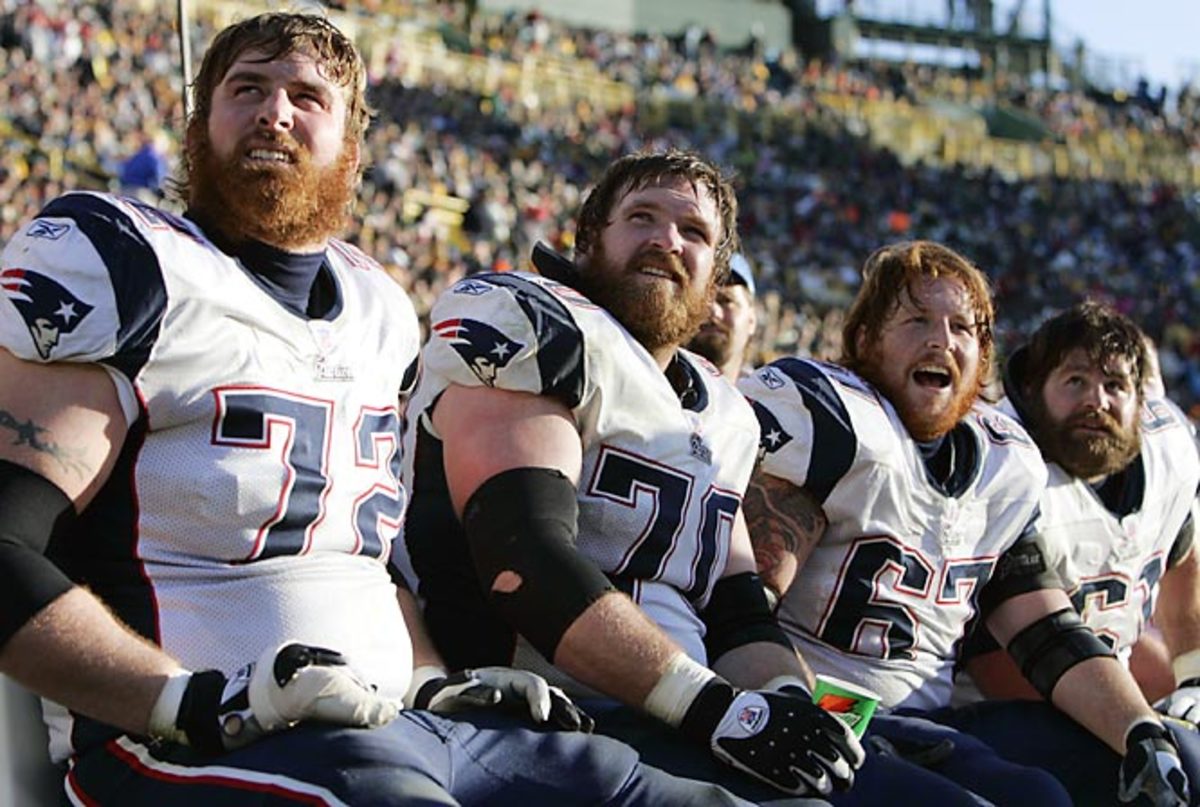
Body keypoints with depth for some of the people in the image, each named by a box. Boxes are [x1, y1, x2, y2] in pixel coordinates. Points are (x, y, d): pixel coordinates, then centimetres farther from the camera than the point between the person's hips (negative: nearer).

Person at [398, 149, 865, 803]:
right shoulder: (528, 323, -3)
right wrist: (712, 703, -21)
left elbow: (739, 614, 18)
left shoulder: (727, 418, 23)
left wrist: (787, 699, -6)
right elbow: (524, 558, -16)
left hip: (674, 722, 8)